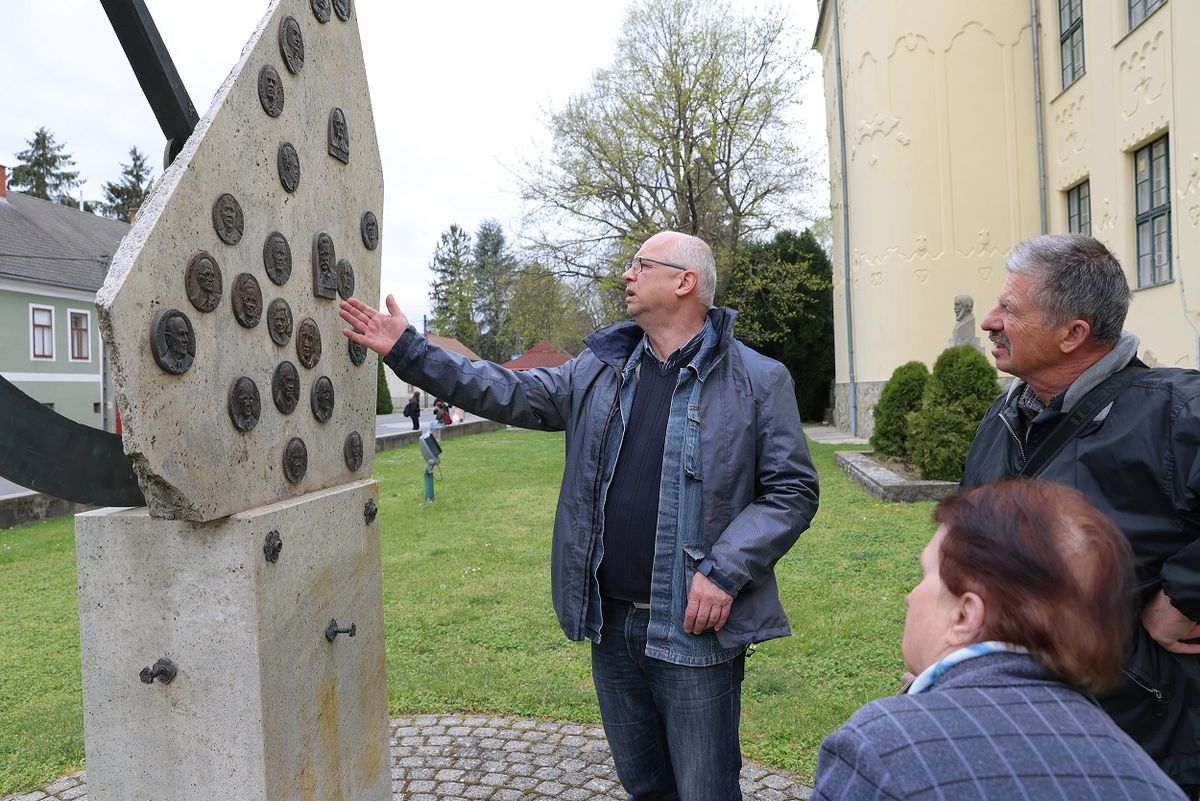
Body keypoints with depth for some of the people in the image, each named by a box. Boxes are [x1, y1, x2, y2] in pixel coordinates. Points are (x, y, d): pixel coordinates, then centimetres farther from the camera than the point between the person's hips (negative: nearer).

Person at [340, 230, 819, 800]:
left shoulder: (758, 381, -5)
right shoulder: (600, 369, 8)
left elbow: (792, 490, -6)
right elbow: (507, 392, 7)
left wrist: (725, 571, -16)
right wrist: (408, 351, 1)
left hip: (695, 632, -4)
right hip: (611, 625, 5)